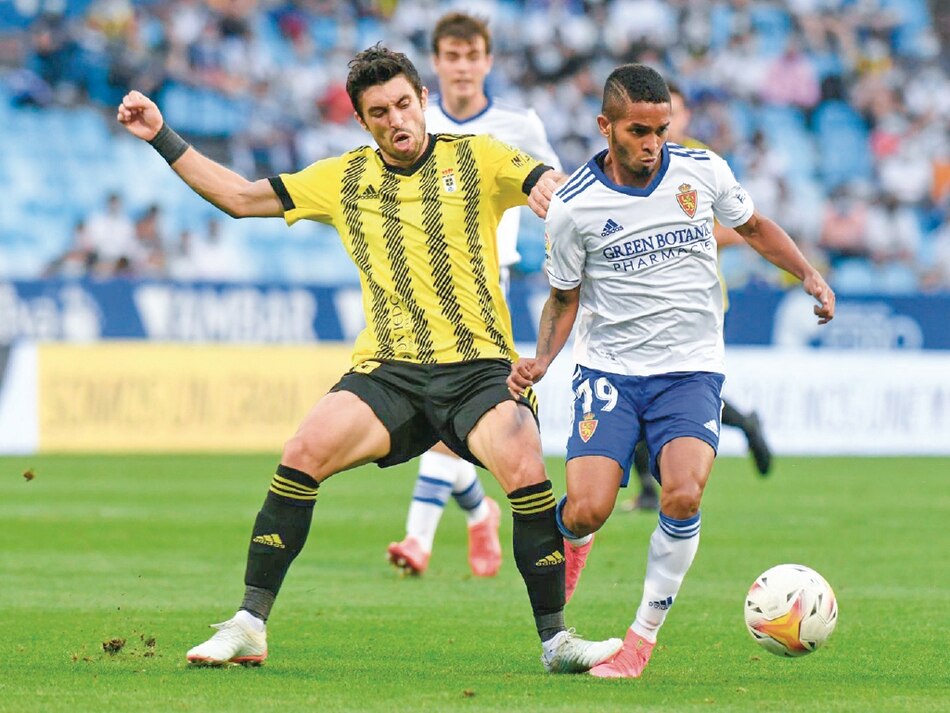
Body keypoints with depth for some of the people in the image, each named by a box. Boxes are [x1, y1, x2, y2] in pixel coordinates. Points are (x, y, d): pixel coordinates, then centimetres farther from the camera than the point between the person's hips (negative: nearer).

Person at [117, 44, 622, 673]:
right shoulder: (343, 179, 15)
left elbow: (563, 191, -4)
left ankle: (555, 639, -14)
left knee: (525, 467, -28)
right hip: (389, 369, 2)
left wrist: (555, 193, -28)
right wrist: (163, 138, 14)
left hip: (479, 367, -2)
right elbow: (240, 197, 19)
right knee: (305, 451, -22)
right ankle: (249, 626, -14)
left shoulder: (477, 159, 7)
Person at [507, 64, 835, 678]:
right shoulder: (574, 207, -7)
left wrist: (809, 274, 1)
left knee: (684, 495, -24)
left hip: (691, 371, 1)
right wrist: (541, 360, -11)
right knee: (588, 509, -17)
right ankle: (571, 538, 24)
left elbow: (755, 228, 16)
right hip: (609, 371, -1)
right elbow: (565, 298, 6)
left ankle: (645, 634, -5)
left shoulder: (703, 171, -2)